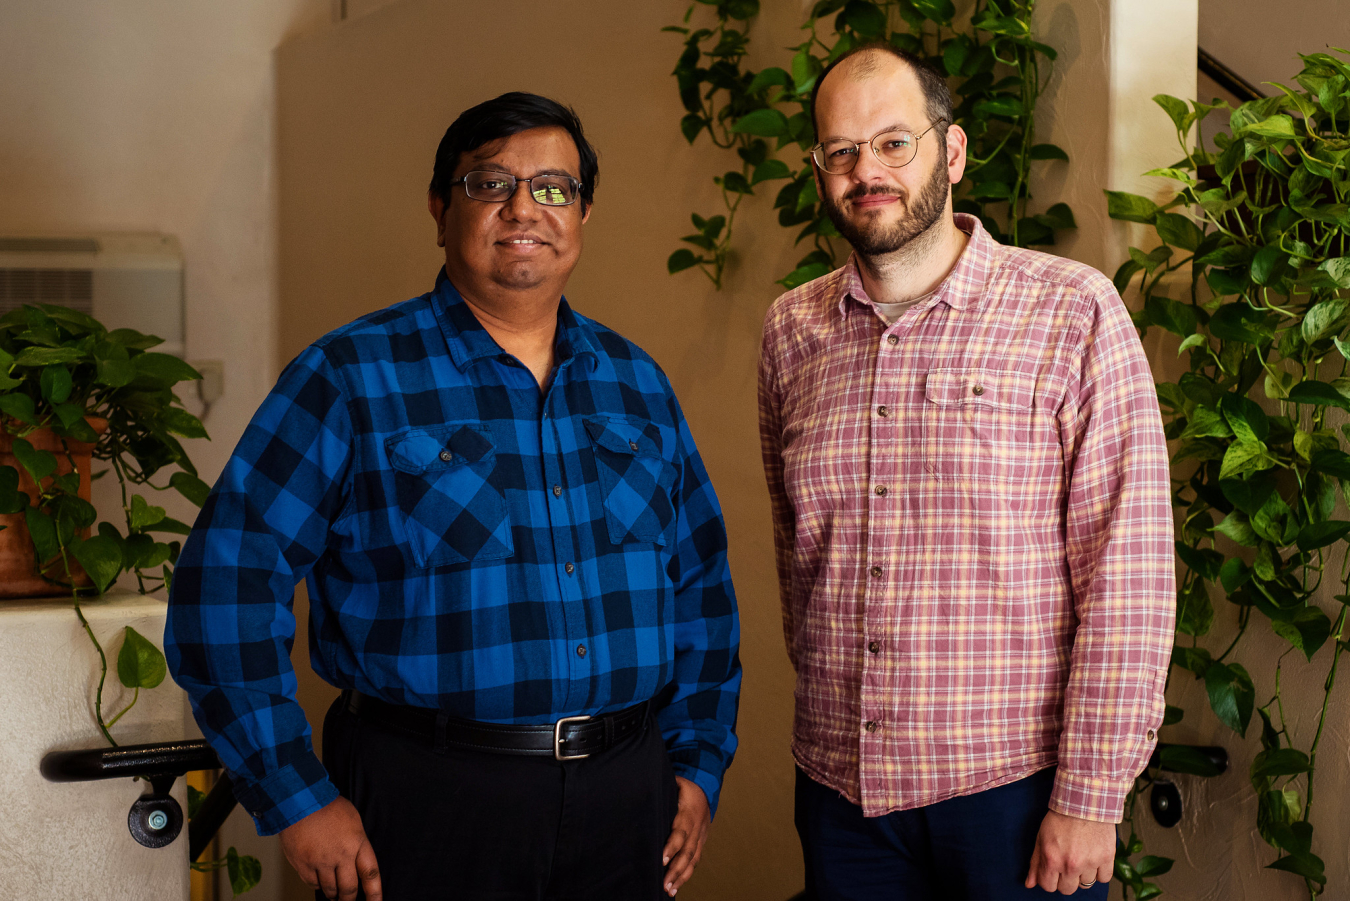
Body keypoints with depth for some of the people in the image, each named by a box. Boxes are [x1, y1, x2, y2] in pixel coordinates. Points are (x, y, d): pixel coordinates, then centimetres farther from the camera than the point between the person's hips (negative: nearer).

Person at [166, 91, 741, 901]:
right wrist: (299, 799, -13)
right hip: (427, 797, -4)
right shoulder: (352, 378, -6)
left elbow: (700, 581, 16)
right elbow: (229, 576, -11)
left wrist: (698, 764, 9)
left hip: (626, 802, 4)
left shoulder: (637, 382, 10)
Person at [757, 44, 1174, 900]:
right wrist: (828, 703, 12)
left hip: (1017, 783, -3)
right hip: (841, 789, 4)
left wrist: (1090, 797, -12)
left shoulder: (1074, 314, -7)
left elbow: (1127, 574, -10)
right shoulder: (792, 331, 5)